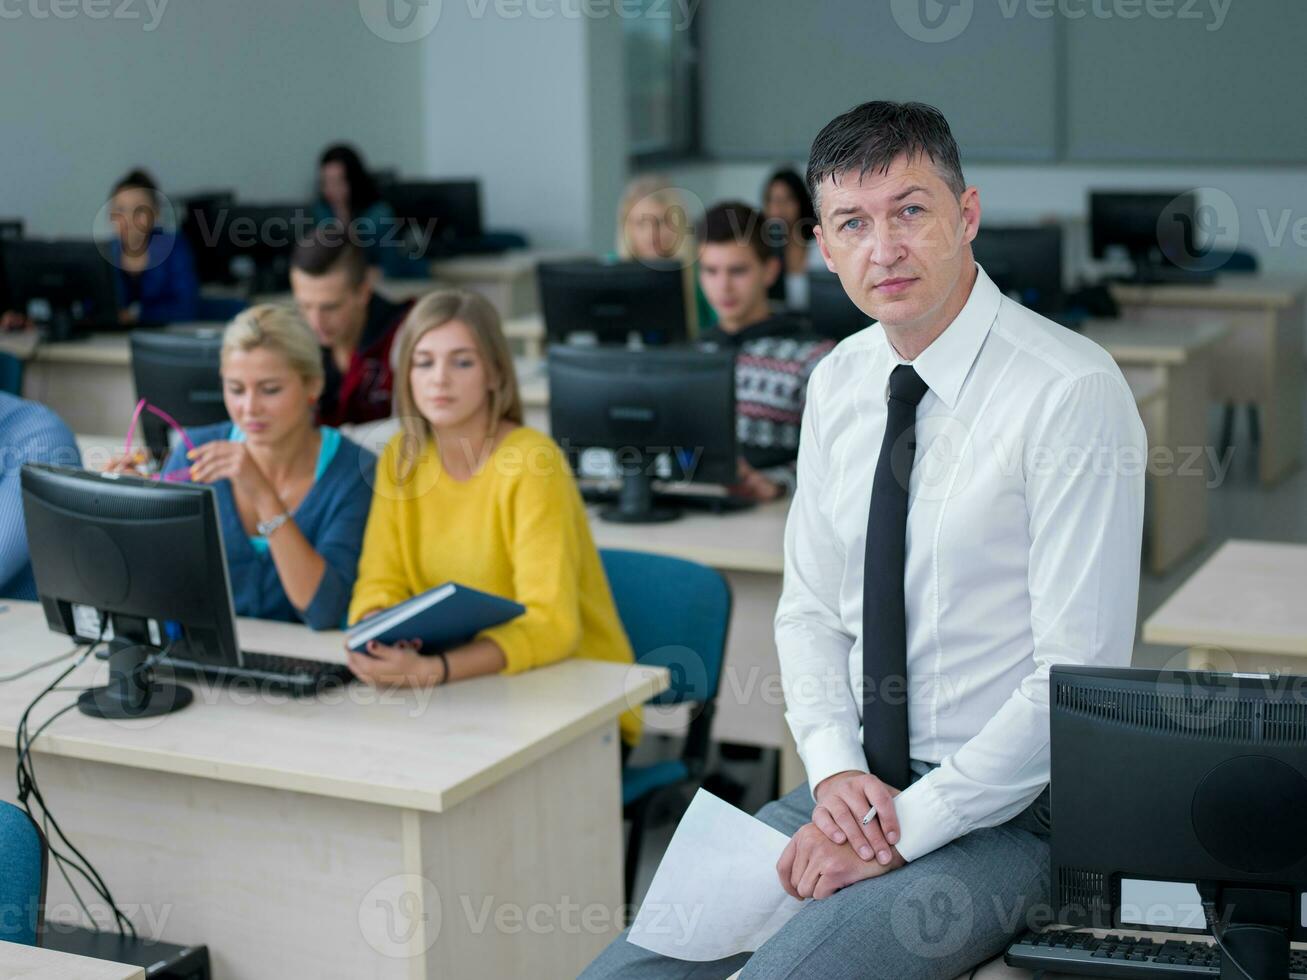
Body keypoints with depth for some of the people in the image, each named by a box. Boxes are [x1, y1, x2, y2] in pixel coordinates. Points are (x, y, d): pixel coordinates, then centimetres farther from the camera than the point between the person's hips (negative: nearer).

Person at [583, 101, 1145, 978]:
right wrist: (835, 772, -6)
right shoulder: (838, 384, 5)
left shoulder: (1073, 394, -15)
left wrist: (906, 825, -19)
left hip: (1005, 816, -6)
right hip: (852, 791, 6)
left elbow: (1079, 675, -18)